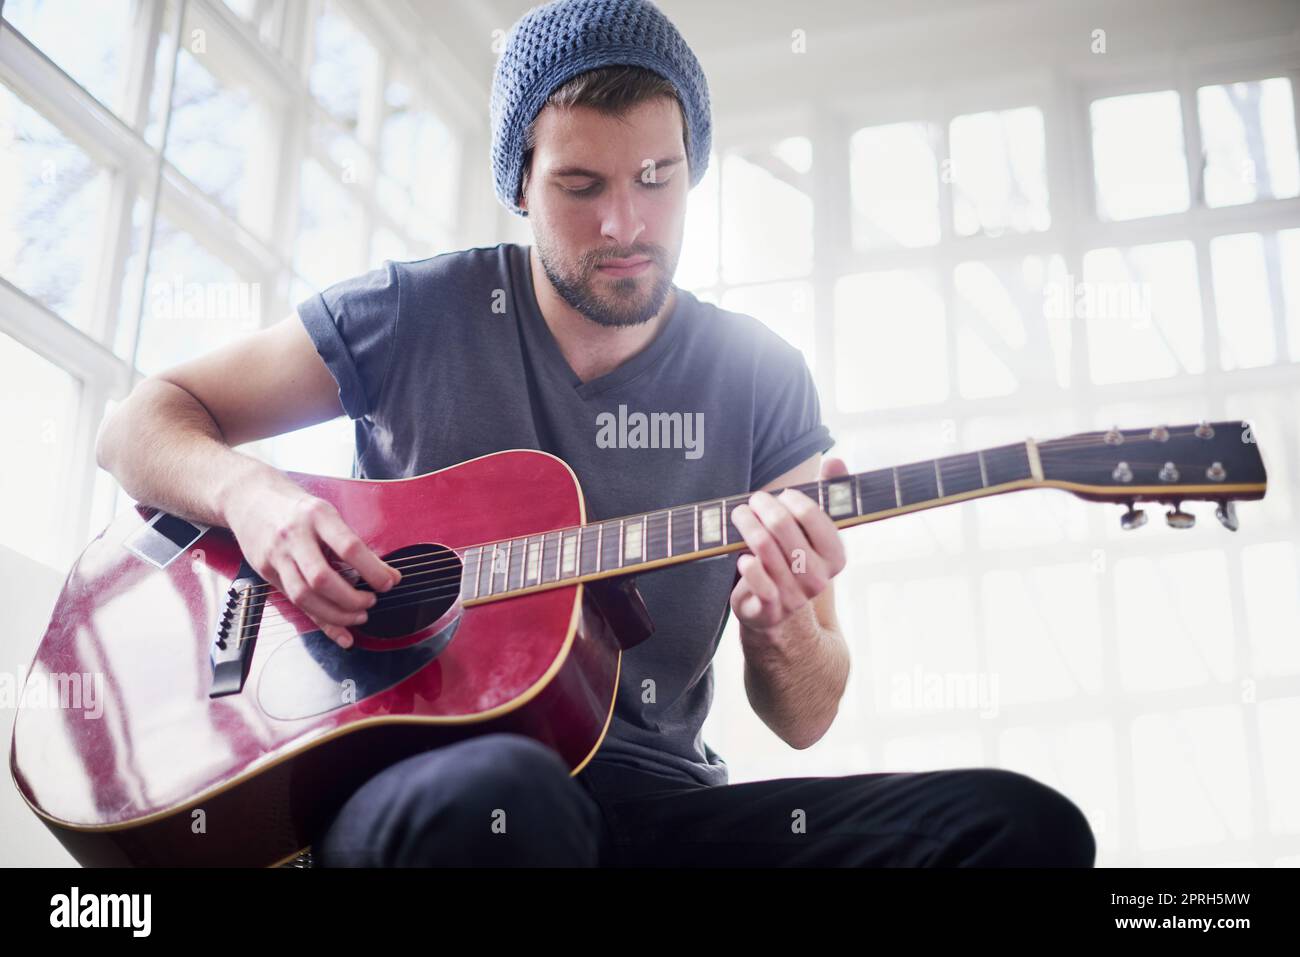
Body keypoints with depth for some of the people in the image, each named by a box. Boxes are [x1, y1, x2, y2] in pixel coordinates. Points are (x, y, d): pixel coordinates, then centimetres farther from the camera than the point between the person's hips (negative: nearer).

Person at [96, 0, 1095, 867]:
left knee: (1023, 824, -20)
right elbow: (142, 422, 9)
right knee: (499, 795, -43)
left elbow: (805, 721, 9)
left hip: (656, 796, 4)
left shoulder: (761, 380, 8)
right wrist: (253, 495, -14)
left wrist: (780, 625, -16)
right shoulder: (419, 314, 3)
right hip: (413, 770, -3)